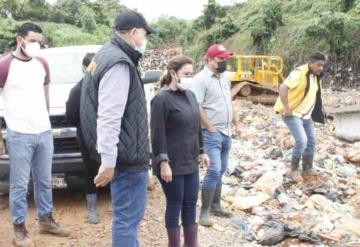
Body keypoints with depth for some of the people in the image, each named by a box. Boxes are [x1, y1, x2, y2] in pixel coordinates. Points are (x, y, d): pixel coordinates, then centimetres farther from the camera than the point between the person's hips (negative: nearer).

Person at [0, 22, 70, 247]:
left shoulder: (42, 64, 10)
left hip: (44, 132, 5)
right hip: (19, 135, -5)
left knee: (45, 181, 15)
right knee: (20, 185, 2)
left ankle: (46, 220, 28)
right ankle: (20, 229, 14)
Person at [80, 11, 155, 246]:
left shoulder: (108, 55, 14)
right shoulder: (119, 63, -19)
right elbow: (109, 117, -26)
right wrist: (108, 161, -25)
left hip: (124, 152, 11)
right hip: (126, 154, -11)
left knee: (127, 214, 22)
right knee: (128, 216, -3)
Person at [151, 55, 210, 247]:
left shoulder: (190, 95, 10)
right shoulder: (162, 99, -14)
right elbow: (158, 134, -16)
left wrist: (201, 151, 18)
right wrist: (163, 162, -19)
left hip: (190, 161, 7)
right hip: (172, 163, -7)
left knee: (190, 203, 13)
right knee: (175, 204, 5)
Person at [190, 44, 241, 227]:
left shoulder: (225, 77, 12)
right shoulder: (201, 79, -14)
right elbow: (196, 108, -20)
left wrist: (237, 123, 15)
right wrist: (210, 128, -18)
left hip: (226, 133, 8)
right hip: (212, 134, -8)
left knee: (221, 170, 14)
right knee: (214, 170, -12)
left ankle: (216, 205, 26)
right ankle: (204, 212, -4)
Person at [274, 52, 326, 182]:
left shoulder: (316, 76, 7)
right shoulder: (299, 73, -21)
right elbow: (283, 88, -30)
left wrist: (316, 112, 16)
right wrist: (286, 108, -29)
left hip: (306, 114, 9)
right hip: (293, 114, -9)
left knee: (311, 141, 9)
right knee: (302, 141, -17)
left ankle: (307, 170, 22)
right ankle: (294, 170, 0)